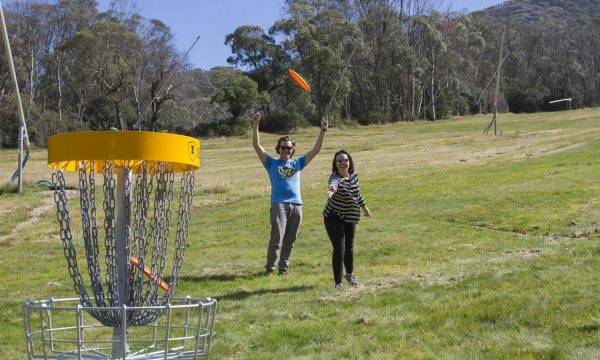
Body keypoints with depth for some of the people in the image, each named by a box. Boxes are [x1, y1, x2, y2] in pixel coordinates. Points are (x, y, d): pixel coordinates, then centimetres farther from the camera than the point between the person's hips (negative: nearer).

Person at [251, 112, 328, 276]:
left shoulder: (297, 163, 18)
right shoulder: (272, 163, 12)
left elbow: (315, 150, 17)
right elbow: (256, 146, 3)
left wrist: (323, 131, 10)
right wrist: (255, 125, -5)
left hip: (296, 205, 3)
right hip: (279, 204, -3)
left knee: (290, 240, 7)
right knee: (277, 239, -10)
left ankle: (284, 267, 16)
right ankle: (270, 268, 0)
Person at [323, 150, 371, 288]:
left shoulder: (354, 174, -6)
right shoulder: (335, 178, -27)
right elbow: (333, 184, -53)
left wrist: (364, 206, 22)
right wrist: (332, 189, -76)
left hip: (350, 216, 6)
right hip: (334, 217, -6)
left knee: (349, 246, 18)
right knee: (339, 249, -12)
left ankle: (350, 274, 41)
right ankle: (338, 281, 1)